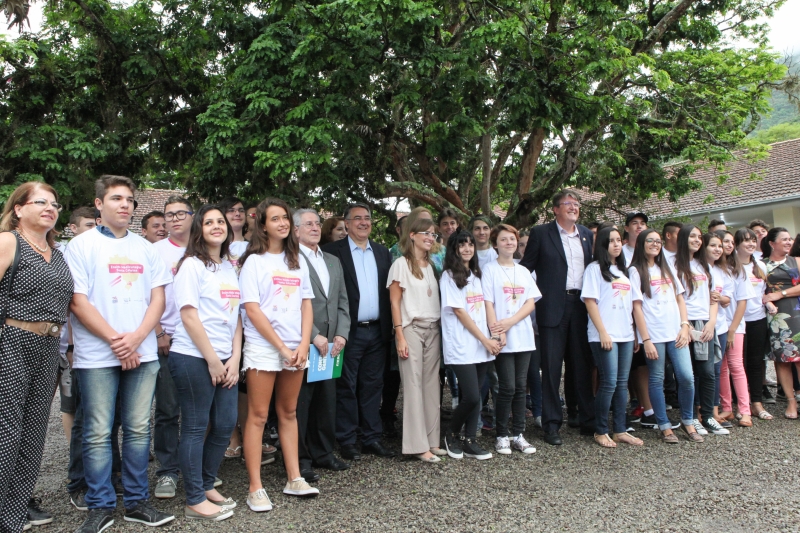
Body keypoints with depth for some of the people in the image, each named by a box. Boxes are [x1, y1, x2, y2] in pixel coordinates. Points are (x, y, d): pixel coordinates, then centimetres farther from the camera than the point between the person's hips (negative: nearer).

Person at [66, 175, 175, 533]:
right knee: (98, 433, 1)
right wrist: (115, 340, -12)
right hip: (97, 356, -3)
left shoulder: (145, 248, 13)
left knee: (138, 429, 7)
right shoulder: (82, 245, 1)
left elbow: (157, 299, 8)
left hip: (142, 353, 4)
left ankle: (136, 502, 18)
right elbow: (77, 302, -7)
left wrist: (136, 338, -7)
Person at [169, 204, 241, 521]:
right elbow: (189, 316, -12)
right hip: (194, 358, -6)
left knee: (225, 425, 9)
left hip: (224, 360, 6)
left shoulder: (230, 268, 14)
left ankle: (207, 485, 27)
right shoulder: (192, 265, -5)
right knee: (196, 427, 2)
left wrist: (234, 358, 3)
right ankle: (195, 501, 13)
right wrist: (212, 360, -12)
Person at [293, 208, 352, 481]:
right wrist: (314, 336, -15)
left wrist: (341, 334, 2)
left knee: (327, 401, 12)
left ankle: (323, 452, 26)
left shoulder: (333, 262, 18)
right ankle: (301, 459, 13)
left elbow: (342, 302, 15)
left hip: (330, 344, 7)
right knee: (301, 403, 1)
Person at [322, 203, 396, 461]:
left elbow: (389, 290, 11)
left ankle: (371, 438, 22)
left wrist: (389, 327, 4)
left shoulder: (382, 252, 12)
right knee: (346, 387, 5)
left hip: (377, 331, 5)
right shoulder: (333, 251, -4)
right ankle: (346, 440, 17)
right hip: (350, 331, -4)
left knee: (372, 386, 12)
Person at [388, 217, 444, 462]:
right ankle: (418, 445, -1)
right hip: (412, 329, -6)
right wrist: (400, 336, -12)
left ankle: (432, 441, 13)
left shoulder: (431, 265, 15)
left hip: (433, 329, 6)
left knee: (432, 384, 6)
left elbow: (436, 298, 16)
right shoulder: (401, 264, -2)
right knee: (414, 385, -5)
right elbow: (394, 302, -5)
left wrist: (439, 330, 6)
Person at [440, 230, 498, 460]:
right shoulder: (449, 276, -5)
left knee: (474, 396, 5)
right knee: (471, 397, -10)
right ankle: (452, 435, 13)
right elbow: (459, 312, -9)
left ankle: (470, 441, 16)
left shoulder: (475, 275, 16)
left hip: (481, 346, 6)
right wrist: (485, 340, -9)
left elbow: (483, 309, 14)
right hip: (462, 347, -6)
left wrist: (492, 337, 0)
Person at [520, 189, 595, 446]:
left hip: (581, 306, 4)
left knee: (583, 365, 10)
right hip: (553, 307, -4)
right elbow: (526, 267, 0)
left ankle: (588, 420, 21)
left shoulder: (587, 235, 13)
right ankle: (552, 424, 8)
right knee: (552, 367, 0)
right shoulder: (541, 233, 0)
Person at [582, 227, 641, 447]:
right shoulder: (595, 268, -2)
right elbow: (590, 301, -10)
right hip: (604, 335, -6)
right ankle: (600, 431, 6)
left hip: (625, 334, 6)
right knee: (608, 383, -6)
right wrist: (603, 332, -15)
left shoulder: (623, 270, 17)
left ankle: (620, 430, 16)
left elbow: (632, 302, 18)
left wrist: (635, 329, 9)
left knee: (622, 383, 8)